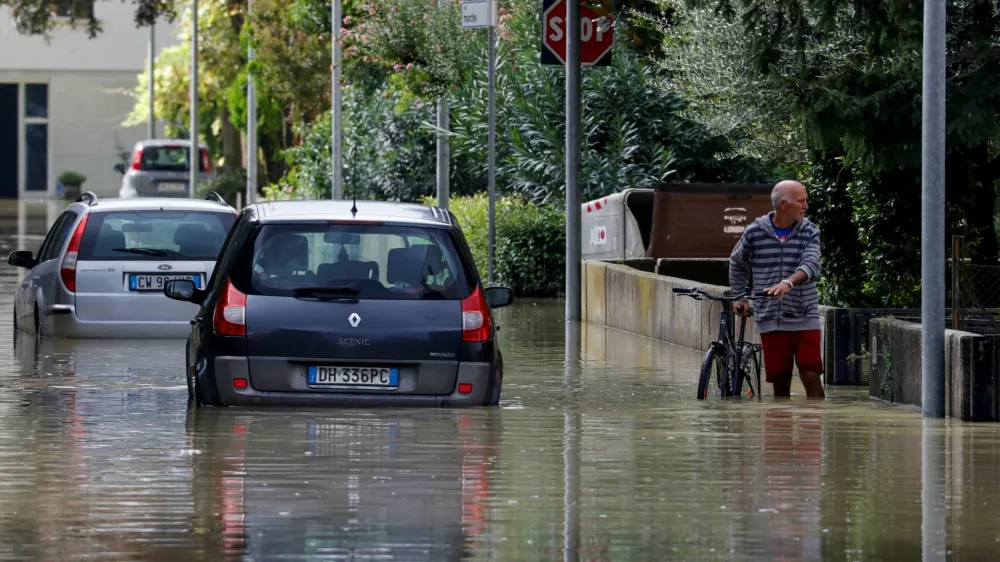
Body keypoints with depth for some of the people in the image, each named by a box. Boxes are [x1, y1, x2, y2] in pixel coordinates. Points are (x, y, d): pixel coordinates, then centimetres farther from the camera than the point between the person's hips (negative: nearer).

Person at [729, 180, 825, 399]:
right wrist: (739, 296, 16)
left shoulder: (809, 232, 0)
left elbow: (811, 265, -17)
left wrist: (788, 283, -35)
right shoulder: (755, 232, 1)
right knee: (780, 382, 3)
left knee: (811, 377, -10)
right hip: (770, 321, 1)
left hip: (804, 320, -1)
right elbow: (737, 262, 20)